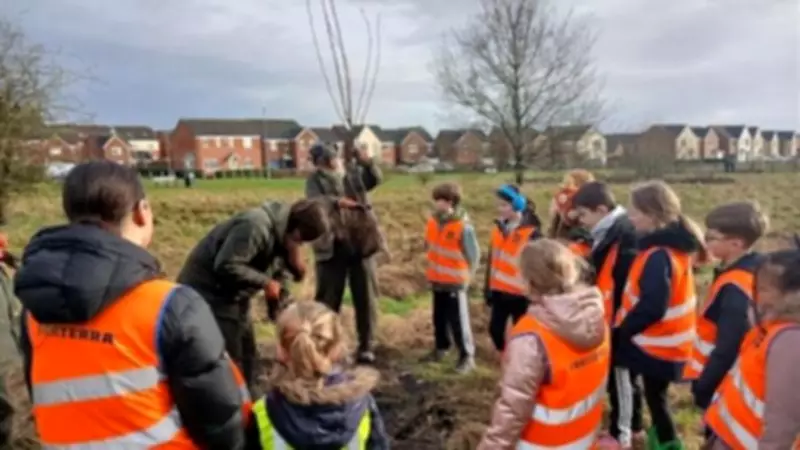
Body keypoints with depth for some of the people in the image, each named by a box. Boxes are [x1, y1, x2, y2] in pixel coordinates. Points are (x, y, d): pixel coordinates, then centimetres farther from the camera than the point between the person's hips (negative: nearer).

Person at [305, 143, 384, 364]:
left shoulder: (354, 172, 8)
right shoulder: (315, 180, 0)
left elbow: (377, 178, -9)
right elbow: (314, 203, -19)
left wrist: (366, 161, -27)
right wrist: (335, 201, -38)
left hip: (361, 244, 2)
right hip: (331, 248, -2)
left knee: (366, 298, 8)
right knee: (328, 300, 8)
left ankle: (365, 346, 20)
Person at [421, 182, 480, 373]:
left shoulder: (463, 227, -21)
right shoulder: (433, 222, -2)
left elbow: (474, 255, -12)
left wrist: (465, 276, -4)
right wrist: (435, 270, 13)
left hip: (455, 283, -6)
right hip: (437, 281, 6)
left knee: (458, 321, 0)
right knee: (439, 318, 18)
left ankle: (467, 357, 13)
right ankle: (441, 348, 36)